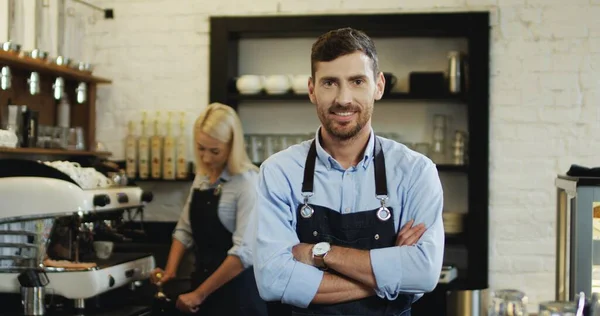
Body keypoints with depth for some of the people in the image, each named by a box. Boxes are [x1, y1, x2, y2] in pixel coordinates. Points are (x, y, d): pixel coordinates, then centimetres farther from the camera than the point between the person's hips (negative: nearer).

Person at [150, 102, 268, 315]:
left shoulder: (247, 182, -17)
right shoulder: (202, 177, 6)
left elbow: (245, 251, -23)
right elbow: (185, 229, 11)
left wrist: (199, 294, -20)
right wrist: (170, 270, -5)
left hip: (237, 290, -6)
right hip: (204, 280, 6)